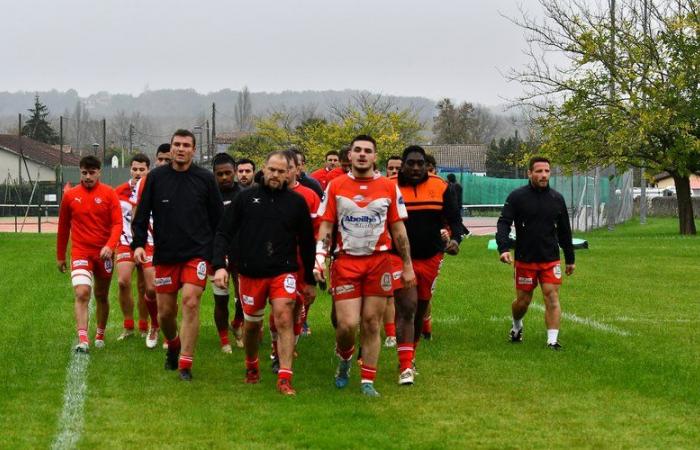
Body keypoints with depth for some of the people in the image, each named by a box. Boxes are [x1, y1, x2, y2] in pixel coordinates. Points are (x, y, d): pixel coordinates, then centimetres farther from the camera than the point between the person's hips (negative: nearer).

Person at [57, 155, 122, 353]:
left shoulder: (109, 194, -2)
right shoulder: (70, 196, 2)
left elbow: (117, 223, -6)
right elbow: (63, 227, 11)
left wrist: (110, 246, -22)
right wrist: (60, 256, 15)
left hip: (104, 253, 1)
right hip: (80, 253, -1)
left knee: (101, 296, 14)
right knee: (81, 293, -18)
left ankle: (100, 335, 33)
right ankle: (83, 340, -24)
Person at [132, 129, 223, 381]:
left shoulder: (205, 179, 3)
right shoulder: (156, 177, 4)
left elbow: (217, 217, 8)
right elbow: (142, 214, 7)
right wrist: (138, 243, -5)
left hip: (197, 253, -2)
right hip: (165, 254, 2)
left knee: (191, 303, -15)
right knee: (165, 311, 6)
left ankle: (185, 364, -8)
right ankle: (173, 346, 38)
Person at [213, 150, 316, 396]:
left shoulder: (296, 202, 3)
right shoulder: (246, 198, 2)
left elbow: (307, 243, 10)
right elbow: (224, 233, 1)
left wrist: (311, 280, 12)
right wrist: (219, 265, -12)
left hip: (283, 272, -1)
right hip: (250, 273, 1)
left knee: (284, 319, -17)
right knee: (252, 324, 13)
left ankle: (284, 378, -17)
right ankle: (251, 365, 40)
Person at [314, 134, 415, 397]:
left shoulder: (388, 188, 4)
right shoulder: (335, 186, 4)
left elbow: (398, 230, 9)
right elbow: (325, 227, 6)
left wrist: (407, 265, 9)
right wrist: (319, 259, -5)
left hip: (379, 262, 1)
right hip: (346, 262, -1)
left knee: (372, 323, 2)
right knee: (347, 324, -8)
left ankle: (368, 381, 11)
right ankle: (344, 361, 24)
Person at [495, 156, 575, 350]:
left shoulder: (557, 199, 5)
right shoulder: (517, 196, -6)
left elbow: (564, 231, 13)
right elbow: (504, 223, -12)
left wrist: (570, 259, 16)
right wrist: (503, 248, -28)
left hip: (551, 260, 2)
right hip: (525, 259, -2)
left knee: (552, 297, -9)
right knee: (523, 301, 8)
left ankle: (552, 340, -9)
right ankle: (517, 326, 39)